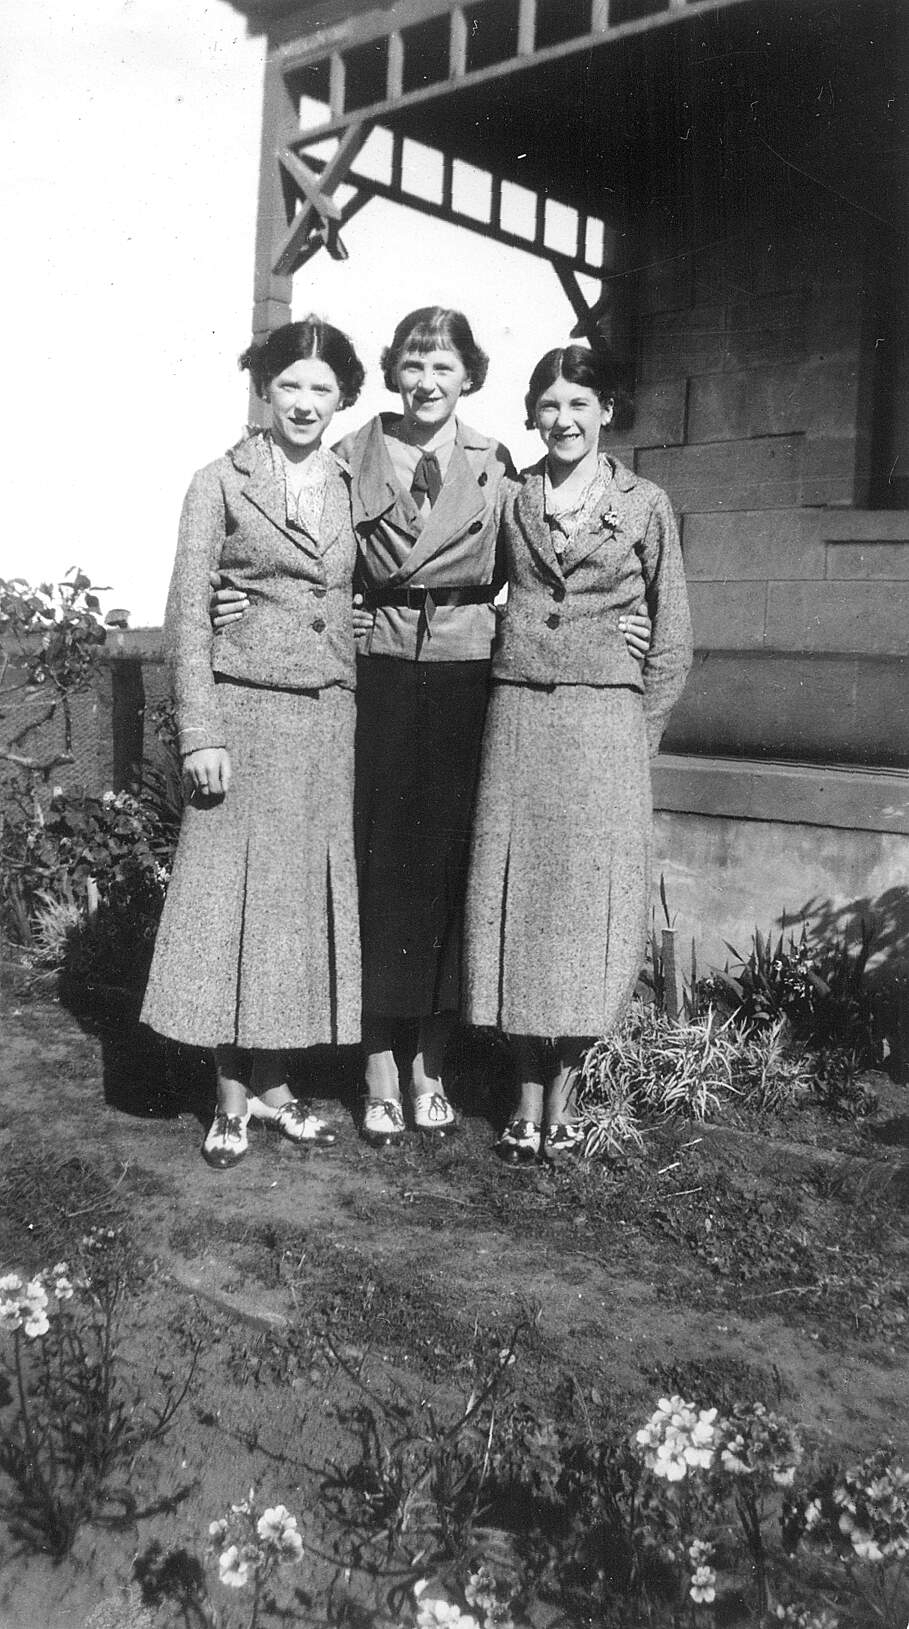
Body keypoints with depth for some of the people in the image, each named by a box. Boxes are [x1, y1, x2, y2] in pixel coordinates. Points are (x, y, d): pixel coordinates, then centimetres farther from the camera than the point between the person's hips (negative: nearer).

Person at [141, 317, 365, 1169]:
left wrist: (358, 705, 4)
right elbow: (187, 613, -5)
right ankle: (232, 1095, 12)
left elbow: (357, 603, 14)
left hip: (328, 717, 4)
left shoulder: (352, 486, 11)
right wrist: (200, 734, -12)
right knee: (233, 895, 0)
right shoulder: (222, 482, 0)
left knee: (305, 897, 7)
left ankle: (273, 1082, 21)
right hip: (244, 709, -4)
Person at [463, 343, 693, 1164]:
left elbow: (673, 636, 7)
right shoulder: (510, 499, 10)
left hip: (606, 718, -2)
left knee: (588, 896, -1)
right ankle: (529, 1098, 11)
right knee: (515, 894, 1)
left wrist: (638, 730, 0)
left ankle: (564, 1095, 11)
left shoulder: (645, 505, 5)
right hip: (518, 714, 2)